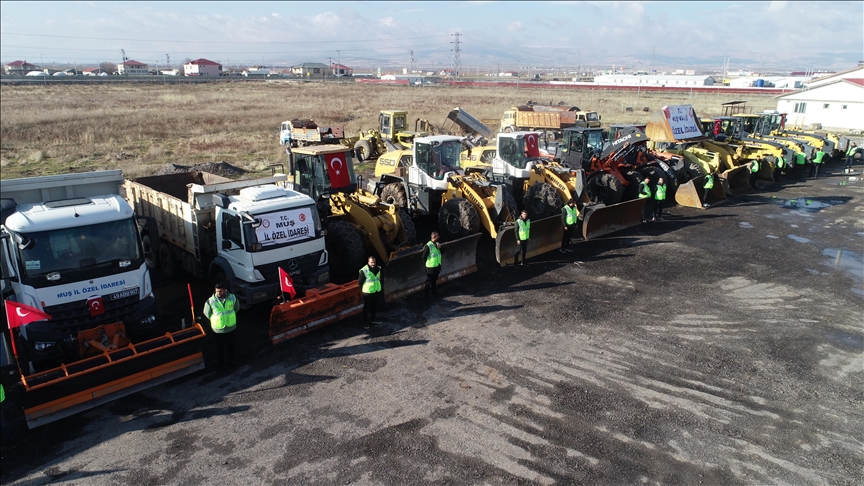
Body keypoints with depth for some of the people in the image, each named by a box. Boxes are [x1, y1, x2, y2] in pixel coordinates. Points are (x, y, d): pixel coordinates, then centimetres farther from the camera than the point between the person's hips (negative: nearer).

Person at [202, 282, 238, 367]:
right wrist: (216, 320, 2)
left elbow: (236, 308, 5)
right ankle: (220, 362, 40)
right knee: (220, 347, 17)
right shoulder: (211, 301, -23)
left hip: (231, 327, 2)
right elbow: (207, 313, -5)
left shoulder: (232, 298, -16)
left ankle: (231, 360, 43)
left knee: (231, 345, 22)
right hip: (218, 329, -2)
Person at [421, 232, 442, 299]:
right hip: (431, 266, -7)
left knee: (434, 280, 23)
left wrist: (439, 247, -17)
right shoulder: (428, 246, -22)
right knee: (429, 281, 3)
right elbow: (424, 257, -18)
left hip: (437, 265, 7)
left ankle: (433, 291, 39)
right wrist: (428, 263, -6)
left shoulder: (437, 244, 3)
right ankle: (425, 294, 15)